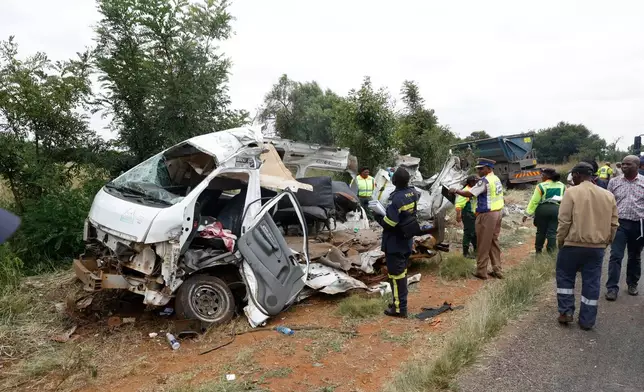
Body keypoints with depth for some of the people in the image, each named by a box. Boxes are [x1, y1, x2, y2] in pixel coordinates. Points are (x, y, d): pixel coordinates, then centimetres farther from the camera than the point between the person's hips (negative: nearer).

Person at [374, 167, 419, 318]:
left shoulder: (396, 198, -27)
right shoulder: (413, 192, 0)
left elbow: (389, 223, -26)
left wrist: (378, 216, -8)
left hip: (394, 242, -9)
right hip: (406, 240, 9)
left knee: (396, 273, 0)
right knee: (402, 271, 19)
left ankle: (400, 308, 7)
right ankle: (400, 301, 32)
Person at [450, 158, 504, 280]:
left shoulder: (485, 181, -17)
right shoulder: (496, 179, 12)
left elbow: (469, 193, -19)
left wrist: (456, 191, -7)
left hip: (487, 215, -9)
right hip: (497, 213, 9)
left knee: (483, 244, 0)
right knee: (494, 242, 14)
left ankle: (481, 272, 8)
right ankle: (497, 271, 18)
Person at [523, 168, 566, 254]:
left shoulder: (541, 186, -6)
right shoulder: (562, 186, 10)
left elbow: (534, 201, -9)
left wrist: (527, 214, -7)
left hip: (543, 209, -3)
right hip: (556, 209, 3)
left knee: (541, 231, 9)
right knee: (552, 232, 6)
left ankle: (538, 250, 19)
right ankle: (551, 251, 6)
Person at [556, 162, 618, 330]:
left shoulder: (572, 192, -10)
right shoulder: (608, 195, 6)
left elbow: (564, 221, -12)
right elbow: (613, 224, 10)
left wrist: (560, 241, 0)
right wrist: (605, 242, 21)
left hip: (574, 244, -4)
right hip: (597, 247, 4)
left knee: (565, 277, 14)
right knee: (592, 283, 10)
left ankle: (566, 312, 12)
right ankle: (587, 320, 15)